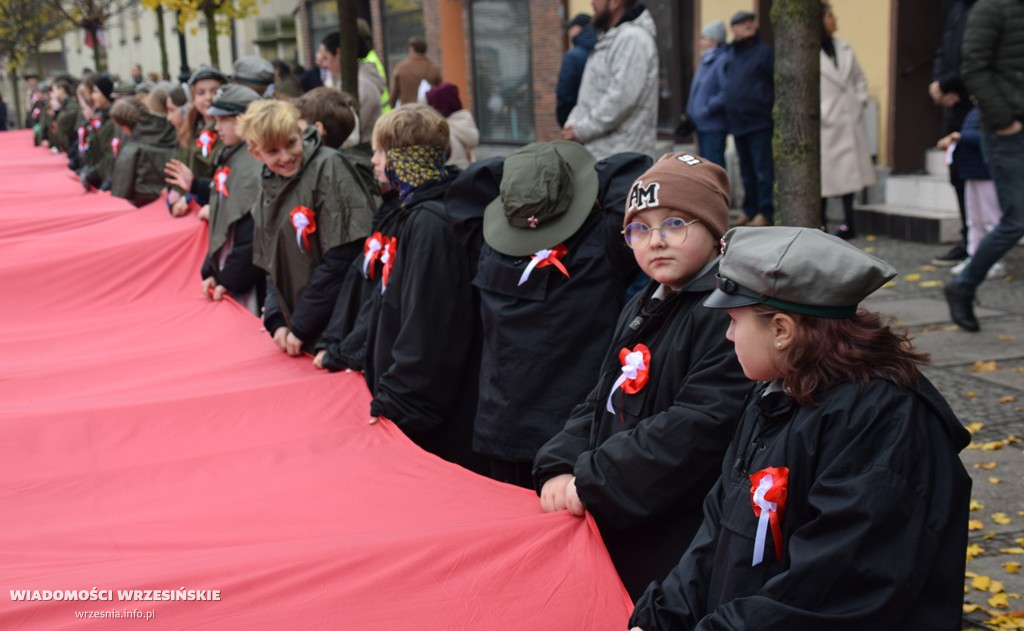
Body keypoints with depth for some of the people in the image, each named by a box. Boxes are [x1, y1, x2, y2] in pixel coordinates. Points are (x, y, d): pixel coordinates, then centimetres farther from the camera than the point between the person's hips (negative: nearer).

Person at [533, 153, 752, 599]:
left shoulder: (729, 314, -16)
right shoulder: (641, 310, 14)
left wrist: (591, 482, -20)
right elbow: (599, 404, 15)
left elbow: (698, 428, -24)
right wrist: (559, 469, -3)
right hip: (617, 528, 8)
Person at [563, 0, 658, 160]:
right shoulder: (609, 40, 20)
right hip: (596, 152, 10)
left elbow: (621, 98, -22)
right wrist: (572, 123, 6)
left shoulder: (632, 38, -13)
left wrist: (581, 131, -15)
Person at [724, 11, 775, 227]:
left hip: (759, 122, -6)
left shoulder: (764, 51, -4)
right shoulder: (730, 54, 14)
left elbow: (778, 83, -7)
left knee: (763, 170, -4)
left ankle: (765, 212, 1)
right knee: (746, 170, 14)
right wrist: (730, 116, 13)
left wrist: (772, 108, -12)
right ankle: (750, 209, 22)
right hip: (737, 122, 6)